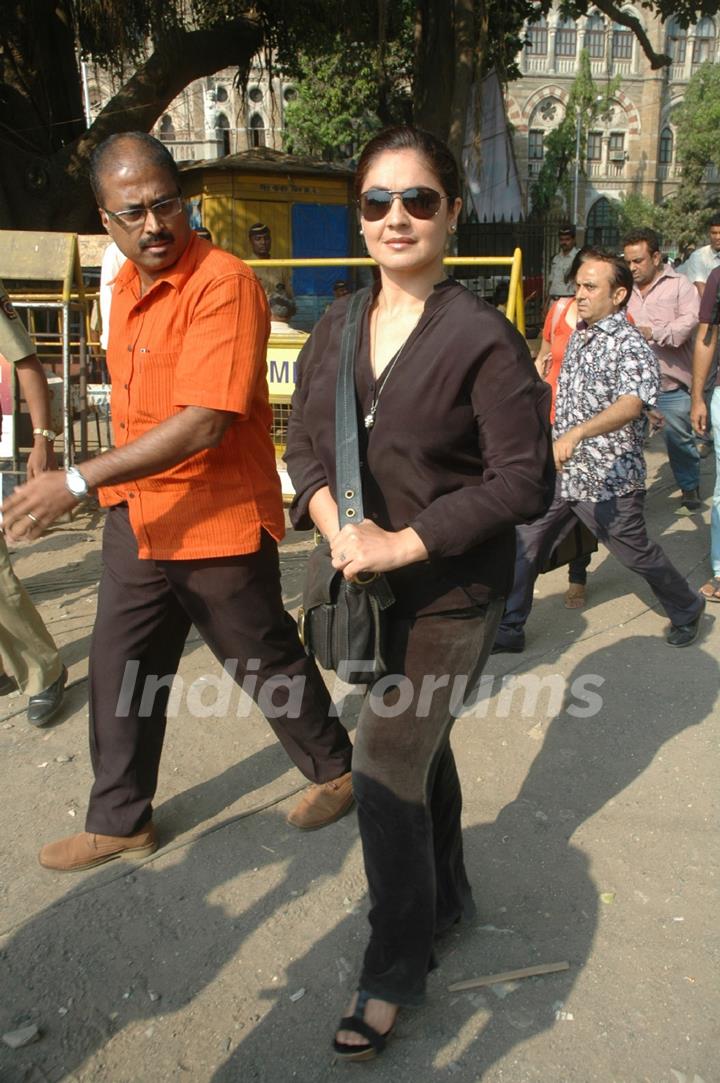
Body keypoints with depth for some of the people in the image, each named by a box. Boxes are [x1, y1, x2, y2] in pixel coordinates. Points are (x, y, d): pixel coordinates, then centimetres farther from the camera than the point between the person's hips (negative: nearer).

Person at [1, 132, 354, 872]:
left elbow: (204, 423, -27)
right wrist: (118, 491, 17)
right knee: (119, 671, 13)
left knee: (267, 663, 10)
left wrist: (78, 482, -26)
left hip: (219, 525, -7)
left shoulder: (223, 283, -19)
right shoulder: (125, 285, 8)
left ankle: (334, 769, 36)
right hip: (135, 518, 8)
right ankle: (119, 821, 32)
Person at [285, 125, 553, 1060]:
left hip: (448, 594, -6)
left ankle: (395, 972, 23)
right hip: (359, 585, 6)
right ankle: (447, 896, 47)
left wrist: (405, 543, -20)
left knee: (386, 777, -2)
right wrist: (337, 527, -12)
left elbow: (523, 482, -17)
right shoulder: (335, 330, 4)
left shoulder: (483, 340, -15)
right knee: (419, 746, 22)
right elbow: (304, 443, 7)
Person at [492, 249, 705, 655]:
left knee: (639, 554, 11)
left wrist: (577, 433, -50)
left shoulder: (630, 345, -18)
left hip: (609, 481, -7)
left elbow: (631, 404, -36)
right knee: (526, 545, 5)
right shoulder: (579, 335, 8)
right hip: (562, 473, 7)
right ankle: (507, 628, 17)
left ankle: (687, 610, 37)